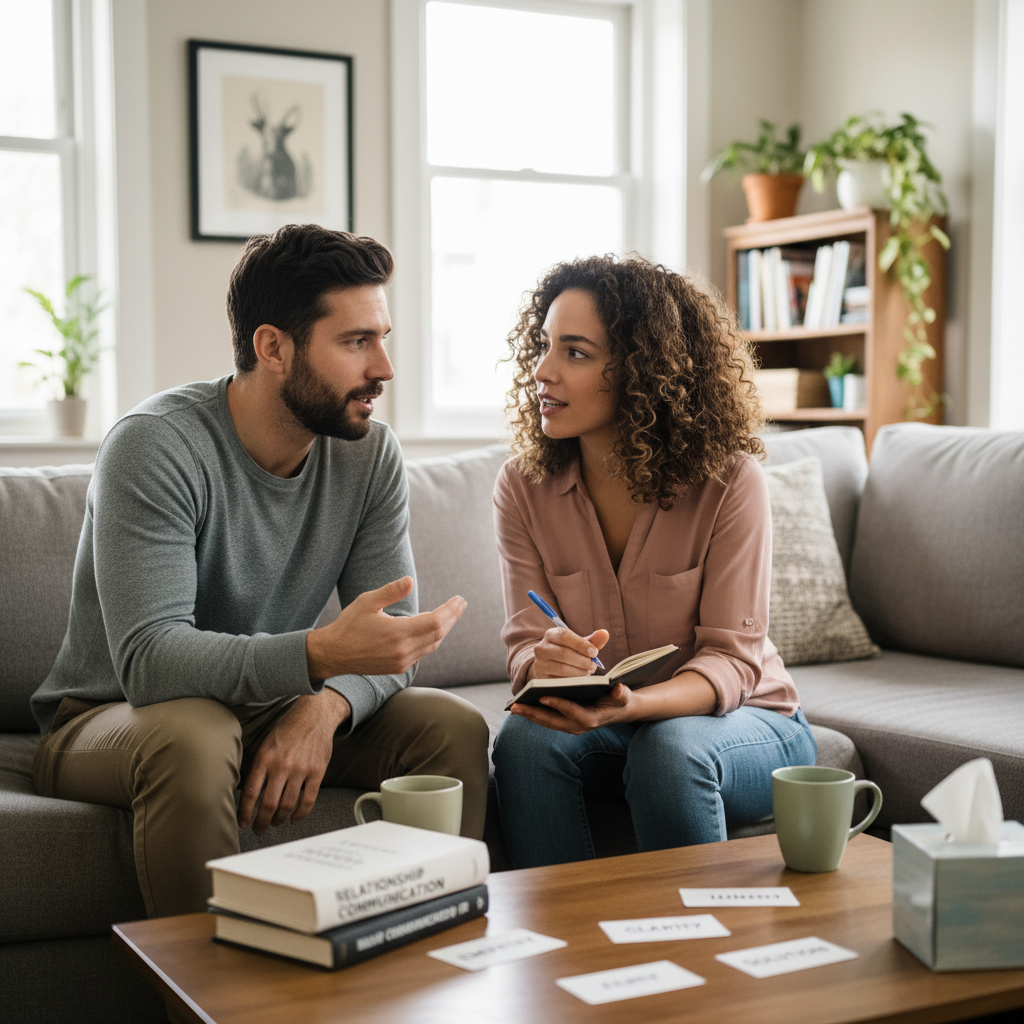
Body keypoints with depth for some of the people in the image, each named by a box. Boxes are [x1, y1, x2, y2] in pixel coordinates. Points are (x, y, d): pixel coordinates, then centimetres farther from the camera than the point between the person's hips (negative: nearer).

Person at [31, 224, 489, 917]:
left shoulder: (370, 454, -5)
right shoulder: (155, 446, -23)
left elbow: (390, 638, -9)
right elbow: (148, 660, -33)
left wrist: (326, 704, -32)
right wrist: (322, 653, -47)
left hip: (271, 711, 5)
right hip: (111, 719, -5)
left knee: (456, 726, -15)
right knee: (194, 740, -37)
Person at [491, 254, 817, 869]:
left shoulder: (730, 480, -18)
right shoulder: (524, 487, -7)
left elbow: (731, 659, -20)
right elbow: (526, 644, -9)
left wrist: (630, 704, -40)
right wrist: (544, 664, -35)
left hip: (744, 720, -2)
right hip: (605, 726, 3)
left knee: (669, 748, -34)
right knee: (525, 739, -28)